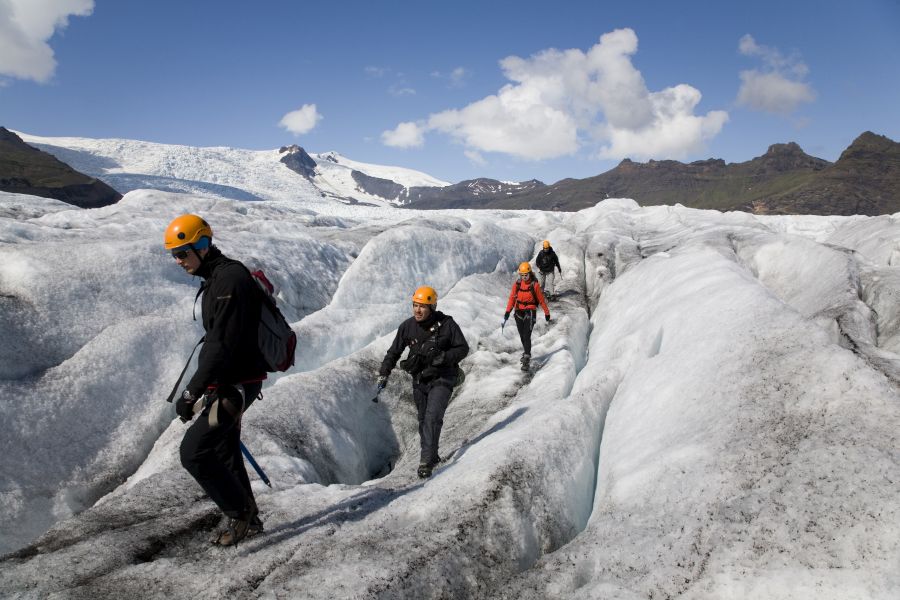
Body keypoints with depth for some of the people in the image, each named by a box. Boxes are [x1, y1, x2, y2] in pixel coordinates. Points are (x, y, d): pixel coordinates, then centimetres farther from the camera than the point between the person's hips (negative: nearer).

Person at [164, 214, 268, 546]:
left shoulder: (230, 280, -21)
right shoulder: (216, 277, 13)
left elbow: (222, 346, -26)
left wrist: (191, 393, -23)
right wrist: (201, 388, 25)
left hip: (234, 385, -10)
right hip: (230, 383, 10)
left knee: (193, 452, -7)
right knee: (225, 453, 17)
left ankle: (240, 512, 9)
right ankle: (248, 519, 31)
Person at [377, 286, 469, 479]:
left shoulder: (446, 324, -13)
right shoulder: (408, 326, -3)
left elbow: (463, 348, -6)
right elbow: (394, 352, 8)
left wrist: (442, 357, -22)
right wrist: (383, 374, 1)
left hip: (442, 378, -4)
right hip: (419, 380, 4)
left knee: (432, 417, -18)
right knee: (423, 420, 12)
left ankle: (426, 461, -14)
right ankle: (432, 456, 29)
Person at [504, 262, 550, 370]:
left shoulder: (535, 285, -7)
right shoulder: (517, 284, 2)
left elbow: (541, 300, 0)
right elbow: (512, 298, 2)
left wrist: (547, 313, 6)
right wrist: (507, 311, -7)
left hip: (530, 312, -4)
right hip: (519, 312, 4)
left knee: (527, 336, -13)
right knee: (522, 336, 14)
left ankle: (526, 360, -15)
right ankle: (527, 352, 36)